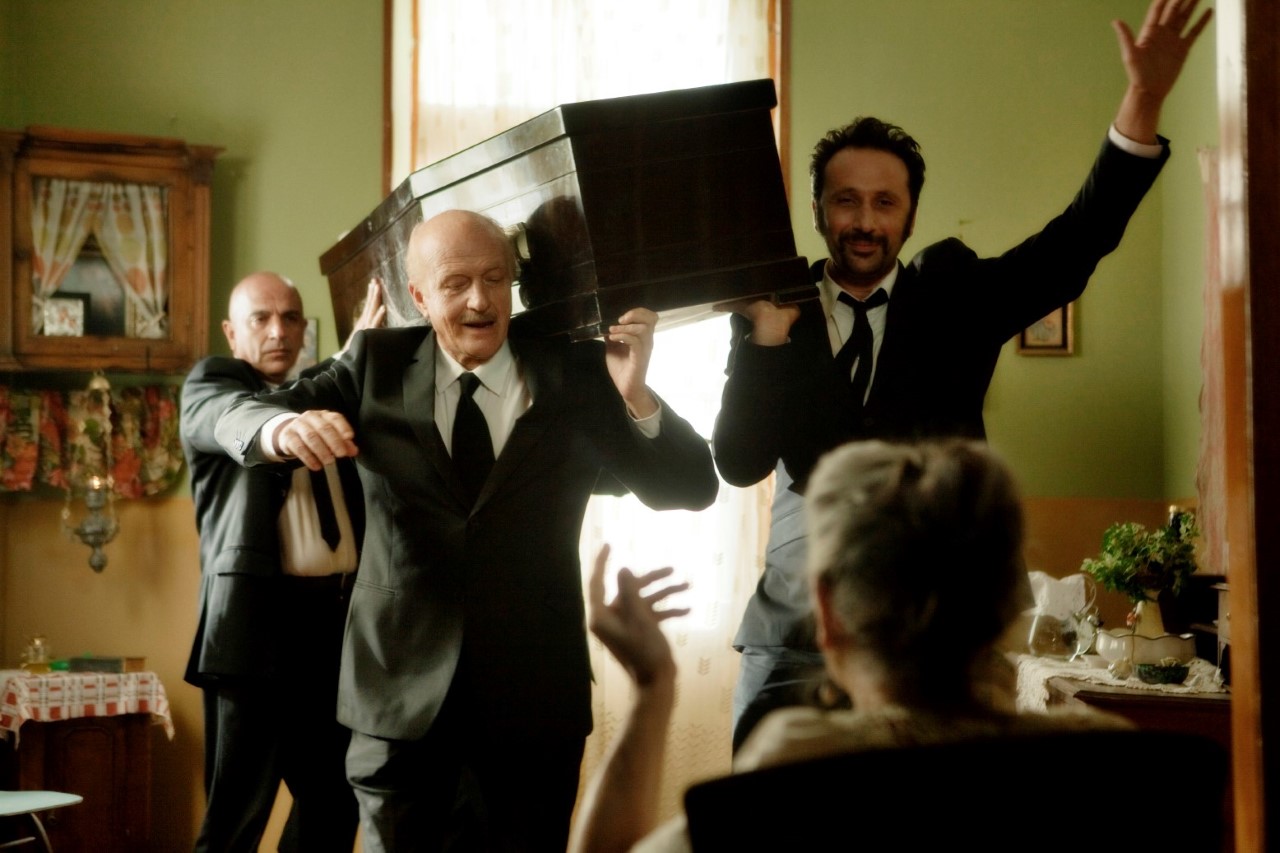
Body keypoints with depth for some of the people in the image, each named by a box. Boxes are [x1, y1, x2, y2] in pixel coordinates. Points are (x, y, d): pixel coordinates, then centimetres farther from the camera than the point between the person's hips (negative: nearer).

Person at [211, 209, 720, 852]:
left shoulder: (577, 373, -1)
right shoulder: (378, 365, 1)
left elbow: (691, 489, -3)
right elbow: (237, 420, -5)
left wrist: (634, 394, -21)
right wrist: (287, 426, -29)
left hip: (535, 696, 0)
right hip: (402, 688, 0)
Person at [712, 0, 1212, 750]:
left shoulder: (952, 296, 6)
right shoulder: (775, 316, 4)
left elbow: (1077, 244, -6)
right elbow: (740, 463, -5)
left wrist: (1144, 101, -17)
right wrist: (767, 332, -17)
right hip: (796, 633, 0)